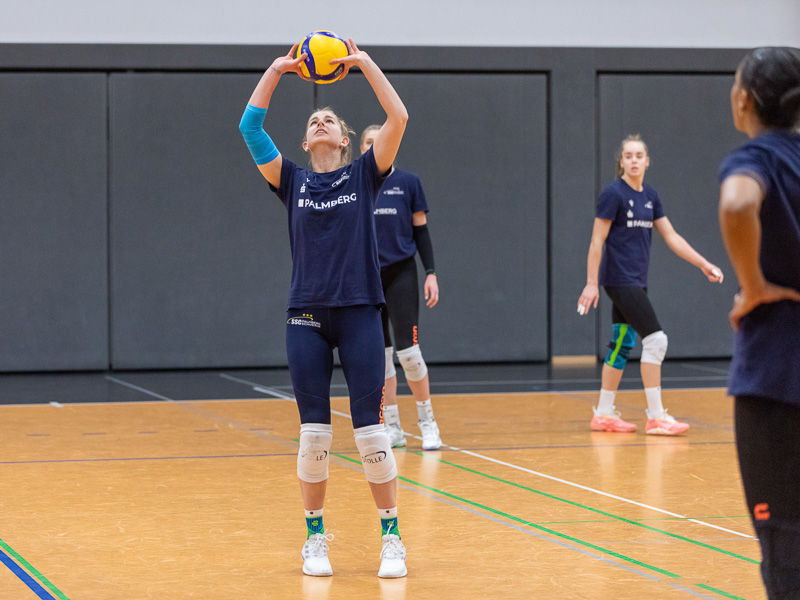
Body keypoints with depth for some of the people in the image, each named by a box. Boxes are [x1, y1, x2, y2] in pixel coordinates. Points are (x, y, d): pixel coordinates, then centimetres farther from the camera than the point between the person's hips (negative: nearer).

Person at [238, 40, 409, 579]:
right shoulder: (292, 181, 10)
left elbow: (398, 119, -6)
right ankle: (315, 539, 15)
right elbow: (250, 127, 2)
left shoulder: (365, 175, 6)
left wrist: (366, 63, -4)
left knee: (371, 432, -3)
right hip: (307, 318, 2)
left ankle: (392, 539, 6)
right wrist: (277, 71, 2)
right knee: (314, 434, 3)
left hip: (360, 315, -2)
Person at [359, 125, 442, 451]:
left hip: (401, 274, -2)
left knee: (408, 350, -11)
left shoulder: (408, 182, 2)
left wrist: (431, 273, -2)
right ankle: (392, 428, 11)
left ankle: (427, 422, 3)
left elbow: (421, 230, 4)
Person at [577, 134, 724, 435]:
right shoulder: (614, 193, -11)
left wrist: (703, 264, 8)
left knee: (622, 345, 11)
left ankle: (604, 414, 19)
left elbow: (671, 237, 14)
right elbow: (597, 241, -12)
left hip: (636, 281, 8)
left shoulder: (650, 196, 11)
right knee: (655, 339, -14)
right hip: (619, 280, -8)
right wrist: (591, 283, -15)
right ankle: (656, 417, -10)